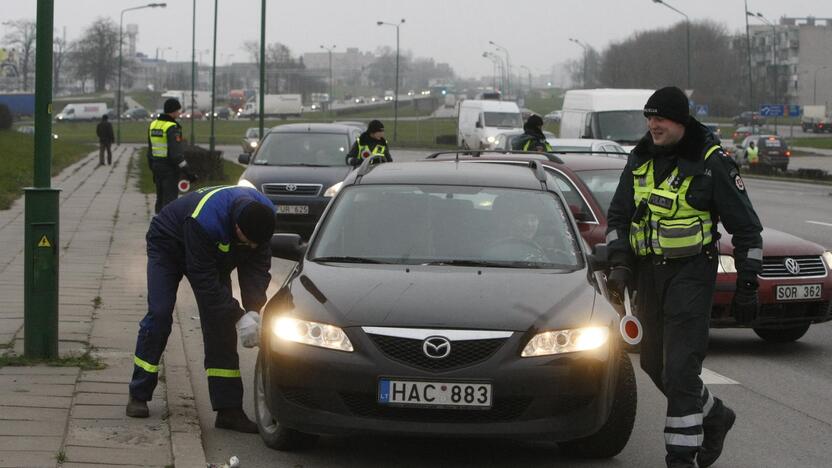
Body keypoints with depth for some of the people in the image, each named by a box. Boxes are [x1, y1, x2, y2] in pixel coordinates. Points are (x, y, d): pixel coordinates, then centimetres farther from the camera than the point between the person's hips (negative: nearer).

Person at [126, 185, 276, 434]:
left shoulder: (264, 215, -27)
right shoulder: (203, 221, -45)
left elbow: (258, 265, -18)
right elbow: (204, 281, -38)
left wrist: (253, 310, -31)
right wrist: (239, 317, -39)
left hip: (213, 256, 5)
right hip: (168, 245, -5)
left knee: (220, 323, -5)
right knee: (159, 314, -16)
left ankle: (228, 410, -7)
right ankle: (139, 395, -2)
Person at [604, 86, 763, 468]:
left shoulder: (712, 163, -9)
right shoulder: (640, 159, 7)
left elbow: (746, 228, -5)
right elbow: (618, 216, 13)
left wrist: (747, 286, -7)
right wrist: (619, 265, -3)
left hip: (691, 273, -7)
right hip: (648, 271, 7)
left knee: (680, 367, -12)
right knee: (654, 363, 14)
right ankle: (713, 416, 36)